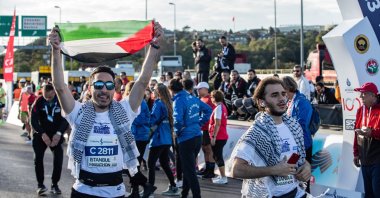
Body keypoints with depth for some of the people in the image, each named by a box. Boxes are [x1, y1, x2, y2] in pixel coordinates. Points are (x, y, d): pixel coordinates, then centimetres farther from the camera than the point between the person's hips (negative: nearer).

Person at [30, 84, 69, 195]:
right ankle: (40, 184, 8)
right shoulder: (39, 102, -11)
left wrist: (59, 133, -25)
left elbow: (66, 119, -11)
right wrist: (42, 134, -26)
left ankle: (55, 184, 6)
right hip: (41, 133, 0)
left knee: (58, 158, -6)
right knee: (38, 158, -2)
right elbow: (34, 120, -14)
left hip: (56, 134, 0)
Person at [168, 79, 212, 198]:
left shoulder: (178, 101, -17)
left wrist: (177, 131, -10)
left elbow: (178, 121, -29)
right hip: (197, 136, 8)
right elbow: (208, 109, 18)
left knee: (189, 171, 0)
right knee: (188, 168, 21)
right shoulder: (193, 98, 7)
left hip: (186, 139, -8)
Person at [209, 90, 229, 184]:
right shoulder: (222, 107, 13)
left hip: (218, 137, -10)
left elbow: (217, 124, -21)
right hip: (222, 136, 10)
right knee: (217, 156, 19)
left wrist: (213, 137, -20)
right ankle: (222, 176, 26)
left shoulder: (218, 108, -16)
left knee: (218, 156, -4)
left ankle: (223, 178, -1)